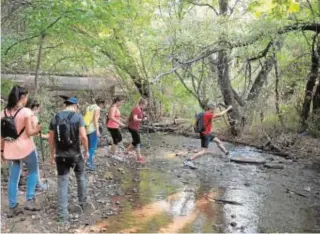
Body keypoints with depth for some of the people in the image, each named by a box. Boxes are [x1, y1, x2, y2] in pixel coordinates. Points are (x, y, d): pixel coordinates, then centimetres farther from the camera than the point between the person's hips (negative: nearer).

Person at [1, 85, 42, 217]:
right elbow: (30, 132, -15)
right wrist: (38, 129, 4)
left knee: (13, 178, 13)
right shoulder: (26, 112, -14)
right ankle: (30, 200, 7)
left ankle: (12, 207, 18)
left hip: (11, 149, 5)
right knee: (33, 172, 17)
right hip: (25, 148, -5)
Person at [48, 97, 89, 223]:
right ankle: (82, 200, 42)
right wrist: (86, 151, -3)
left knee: (62, 183, 6)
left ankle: (62, 214, 6)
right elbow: (83, 136, -18)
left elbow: (51, 138, 6)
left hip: (60, 155, 2)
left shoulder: (55, 118, 3)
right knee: (80, 177, 24)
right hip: (75, 154, -2)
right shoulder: (78, 116, -9)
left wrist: (52, 154, 18)